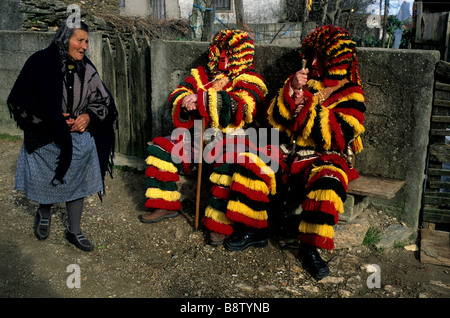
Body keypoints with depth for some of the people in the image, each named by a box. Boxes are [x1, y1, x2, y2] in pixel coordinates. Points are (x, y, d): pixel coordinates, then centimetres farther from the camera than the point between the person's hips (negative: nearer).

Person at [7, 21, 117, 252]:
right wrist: (52, 120, -17)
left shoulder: (86, 69, -3)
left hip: (79, 139, 3)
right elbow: (20, 101, -12)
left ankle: (74, 231, 26)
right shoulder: (40, 63, -13)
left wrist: (88, 116, -13)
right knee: (46, 181, 13)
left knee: (77, 183, 9)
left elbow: (102, 101, 7)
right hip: (45, 140, -3)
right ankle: (44, 214, 45)